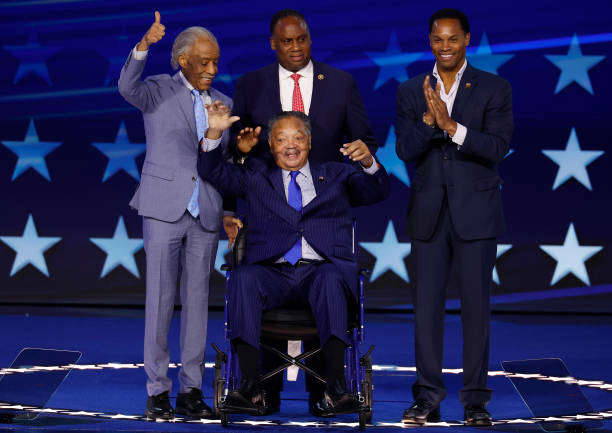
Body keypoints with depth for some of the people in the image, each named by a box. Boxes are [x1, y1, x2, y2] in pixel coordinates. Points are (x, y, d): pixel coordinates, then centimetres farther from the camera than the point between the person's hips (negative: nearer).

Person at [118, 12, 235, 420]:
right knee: (160, 298, -3)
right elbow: (128, 88, -23)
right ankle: (158, 390, 2)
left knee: (197, 299, 4)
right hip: (164, 209, -4)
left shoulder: (223, 103, 14)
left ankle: (191, 389, 8)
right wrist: (144, 45, -39)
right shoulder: (158, 92, 0)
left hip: (205, 214, 4)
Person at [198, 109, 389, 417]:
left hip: (322, 270, -1)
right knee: (243, 277, -32)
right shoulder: (256, 177, 26)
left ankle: (335, 389, -43)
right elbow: (213, 172, 17)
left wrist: (369, 163, -12)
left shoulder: (336, 175, 24)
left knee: (331, 278, -36)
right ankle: (251, 387, -36)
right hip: (273, 273, 1)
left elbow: (378, 192, 10)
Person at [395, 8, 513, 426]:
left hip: (475, 213, -2)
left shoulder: (494, 89, 0)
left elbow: (498, 147, -11)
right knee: (427, 305, 4)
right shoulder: (411, 91, 8)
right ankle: (428, 399, 11)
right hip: (429, 214, 2)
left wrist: (452, 126, -21)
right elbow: (405, 150, -2)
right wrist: (429, 120, -19)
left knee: (476, 305, 0)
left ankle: (476, 400, 7)